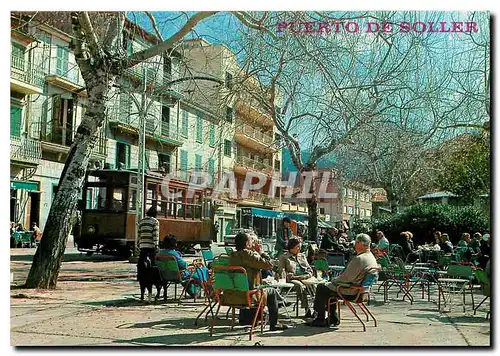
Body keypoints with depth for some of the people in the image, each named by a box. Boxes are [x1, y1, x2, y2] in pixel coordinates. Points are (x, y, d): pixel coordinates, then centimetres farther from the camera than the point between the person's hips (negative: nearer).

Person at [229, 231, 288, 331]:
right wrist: (261, 252, -2)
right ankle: (274, 324, 21)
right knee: (272, 292, 14)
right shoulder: (248, 254, -17)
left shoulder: (233, 255, 10)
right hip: (245, 296, -8)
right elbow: (269, 264, -15)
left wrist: (257, 253, 16)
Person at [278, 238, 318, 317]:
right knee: (300, 285, -38)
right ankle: (307, 309, -40)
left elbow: (310, 270, 22)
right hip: (293, 279, -3)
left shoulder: (302, 256, 27)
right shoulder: (284, 257, 13)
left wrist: (305, 276, -2)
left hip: (306, 278, 3)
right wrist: (295, 277, -10)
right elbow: (280, 271, 1)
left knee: (313, 284, -32)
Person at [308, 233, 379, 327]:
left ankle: (320, 320, 5)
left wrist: (334, 281, -6)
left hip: (351, 291, -10)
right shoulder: (371, 257, 7)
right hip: (360, 288, 10)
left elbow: (347, 277, -25)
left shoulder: (359, 259, -26)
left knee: (321, 288, -1)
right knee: (329, 286, 26)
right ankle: (333, 318, 25)